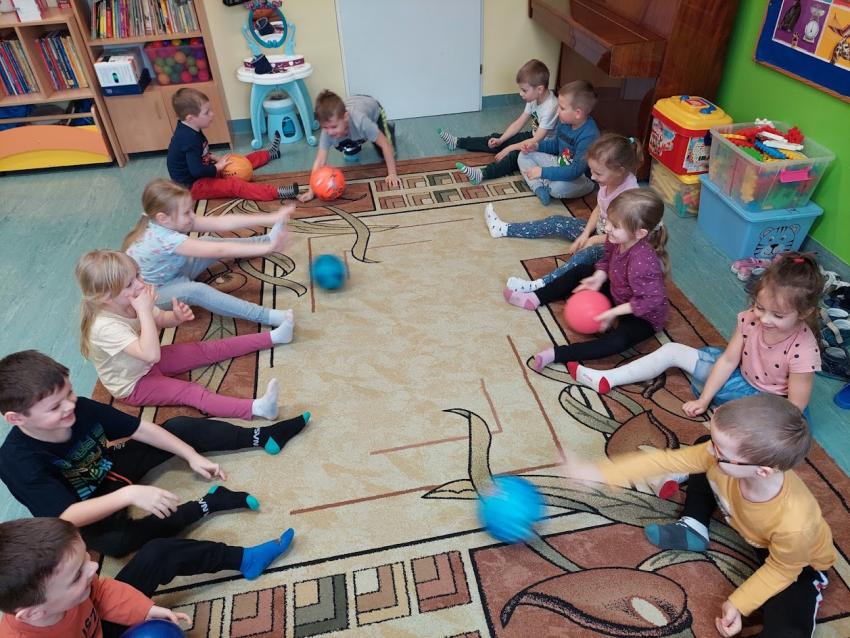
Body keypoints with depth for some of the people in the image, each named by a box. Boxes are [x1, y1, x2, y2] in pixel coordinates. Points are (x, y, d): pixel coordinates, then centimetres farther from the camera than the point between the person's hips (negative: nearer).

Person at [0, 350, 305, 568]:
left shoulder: (79, 408, -20)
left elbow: (140, 429, -11)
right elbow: (68, 517, -36)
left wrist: (192, 456, -14)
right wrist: (129, 495, -49)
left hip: (109, 469, 5)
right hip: (86, 515, -5)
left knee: (180, 426, -7)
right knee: (115, 540, -38)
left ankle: (263, 437, -2)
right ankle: (206, 504, -31)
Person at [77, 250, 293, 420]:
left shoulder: (128, 303, -13)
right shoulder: (105, 326, -37)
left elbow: (161, 320, 4)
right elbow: (152, 354, -44)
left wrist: (176, 317, -20)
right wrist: (145, 310, -44)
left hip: (148, 364, 8)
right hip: (134, 385, -8)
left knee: (206, 349, 2)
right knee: (191, 392, -27)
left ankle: (272, 337, 5)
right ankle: (256, 408, -46)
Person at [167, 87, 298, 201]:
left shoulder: (189, 130, 3)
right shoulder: (188, 139, -29)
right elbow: (197, 171, -35)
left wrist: (215, 158, 5)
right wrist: (217, 167, -19)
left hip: (202, 175, 11)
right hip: (193, 186, -11)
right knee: (234, 185, -28)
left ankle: (270, 153, 37)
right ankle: (276, 193, -43)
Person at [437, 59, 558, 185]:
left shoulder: (550, 107, -29)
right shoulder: (534, 98, -2)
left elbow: (537, 141, -30)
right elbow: (518, 123, 5)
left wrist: (509, 148, -28)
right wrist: (500, 140, -7)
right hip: (533, 137, 9)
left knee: (515, 154, -34)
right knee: (496, 139, 2)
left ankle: (482, 174, -53)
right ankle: (457, 142, 10)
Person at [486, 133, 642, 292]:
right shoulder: (608, 180, -8)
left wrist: (593, 240, -18)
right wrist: (585, 235, -6)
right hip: (598, 231, 9)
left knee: (586, 254, -39)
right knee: (557, 222, 7)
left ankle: (539, 285, -54)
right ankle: (503, 229, 14)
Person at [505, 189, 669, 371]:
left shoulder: (642, 262, -40)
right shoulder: (618, 239, -18)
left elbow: (652, 301, -36)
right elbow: (607, 260, 2)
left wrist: (614, 312, -32)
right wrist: (597, 278, -17)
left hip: (644, 315, -8)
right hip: (618, 293, 8)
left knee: (618, 340, -36)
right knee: (582, 271, 10)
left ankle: (556, 355, -39)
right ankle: (535, 299, 13)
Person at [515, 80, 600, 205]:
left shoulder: (588, 136, -32)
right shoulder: (564, 122, -7)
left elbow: (575, 171, -35)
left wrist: (543, 172, -35)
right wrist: (536, 146, -5)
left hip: (581, 177, -8)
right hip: (561, 166, 8)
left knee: (558, 187, -40)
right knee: (524, 156, 3)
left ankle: (543, 183, -3)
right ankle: (538, 187, -18)